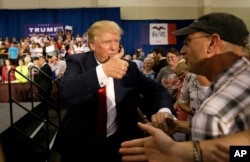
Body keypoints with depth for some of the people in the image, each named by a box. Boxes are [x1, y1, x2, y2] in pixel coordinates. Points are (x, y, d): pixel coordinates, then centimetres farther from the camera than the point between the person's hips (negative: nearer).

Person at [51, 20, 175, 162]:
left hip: (119, 142, 2)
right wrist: (103, 70, -42)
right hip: (82, 143, -2)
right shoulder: (78, 62, -9)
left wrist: (164, 111, -21)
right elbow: (66, 92, -27)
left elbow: (156, 89, 2)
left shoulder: (129, 67, -1)